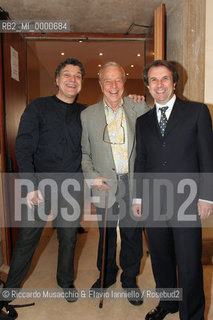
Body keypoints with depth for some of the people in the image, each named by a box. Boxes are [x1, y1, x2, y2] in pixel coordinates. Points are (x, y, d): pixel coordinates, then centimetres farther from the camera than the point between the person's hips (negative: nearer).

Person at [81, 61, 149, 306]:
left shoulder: (137, 108, 3)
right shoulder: (87, 115, 2)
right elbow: (84, 152, 5)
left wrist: (141, 102, -9)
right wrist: (91, 176, -7)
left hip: (133, 184, 0)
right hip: (105, 185, 0)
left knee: (132, 235, 12)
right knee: (106, 233, 16)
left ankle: (130, 280, 35)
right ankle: (107, 276, 40)